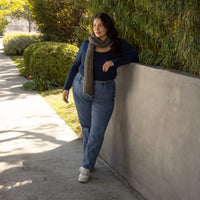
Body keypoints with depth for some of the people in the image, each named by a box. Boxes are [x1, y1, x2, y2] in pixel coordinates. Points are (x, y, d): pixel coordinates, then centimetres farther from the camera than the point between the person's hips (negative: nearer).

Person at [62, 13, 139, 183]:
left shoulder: (118, 45, -4)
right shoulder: (87, 45, 1)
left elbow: (134, 56, -8)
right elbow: (76, 66, 9)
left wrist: (114, 62, -20)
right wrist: (66, 87, 7)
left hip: (104, 93, -2)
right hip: (81, 88, 2)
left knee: (97, 132, -3)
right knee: (86, 126, 11)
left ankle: (86, 166, 9)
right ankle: (88, 161, 27)